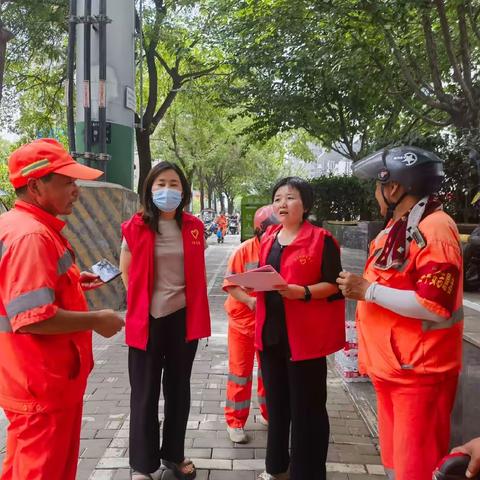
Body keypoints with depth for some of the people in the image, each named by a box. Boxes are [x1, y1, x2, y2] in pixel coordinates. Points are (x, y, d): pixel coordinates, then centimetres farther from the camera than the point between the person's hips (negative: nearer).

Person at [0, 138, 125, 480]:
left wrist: (71, 282, 12)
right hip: (42, 386, -10)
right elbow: (33, 319, -32)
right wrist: (95, 320, -19)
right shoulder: (31, 235, -25)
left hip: (47, 380, 10)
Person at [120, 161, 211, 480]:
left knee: (179, 390, 16)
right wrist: (143, 302, 1)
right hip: (147, 320, -3)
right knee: (145, 394, 7)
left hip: (183, 318, 3)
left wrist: (197, 312, 8)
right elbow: (126, 272, 3)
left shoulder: (194, 227, 1)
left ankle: (174, 454, 34)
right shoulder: (136, 228, -8)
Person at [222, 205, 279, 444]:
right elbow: (230, 284, -13)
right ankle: (235, 421, 17)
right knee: (240, 370, 5)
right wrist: (249, 300, -28)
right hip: (243, 319, -3)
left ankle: (268, 413, 35)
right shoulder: (244, 250, -12)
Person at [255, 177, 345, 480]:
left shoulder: (321, 239, -7)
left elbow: (334, 285, -10)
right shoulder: (268, 239, 11)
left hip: (306, 335, -6)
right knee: (276, 401, 18)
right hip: (270, 331, 6)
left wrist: (301, 292, -24)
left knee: (307, 407, 3)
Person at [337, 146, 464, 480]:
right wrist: (360, 288, 9)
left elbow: (435, 306, -25)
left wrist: (368, 290, -19)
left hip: (419, 371, -9)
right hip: (391, 366, 9)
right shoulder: (398, 228, 13)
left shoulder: (434, 228, -18)